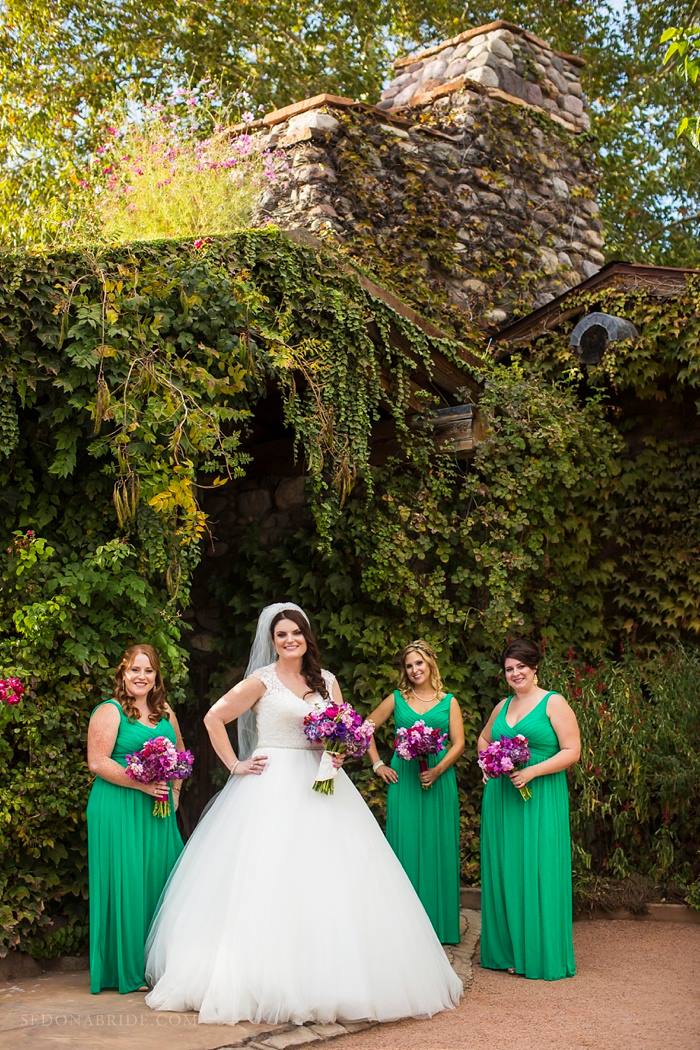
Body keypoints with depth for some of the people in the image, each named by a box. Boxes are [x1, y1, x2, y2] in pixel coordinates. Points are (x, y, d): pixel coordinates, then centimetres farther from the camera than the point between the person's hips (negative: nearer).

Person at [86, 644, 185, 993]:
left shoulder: (165, 712, 14)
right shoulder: (109, 712, -6)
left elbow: (180, 754, 27)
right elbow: (98, 763, -14)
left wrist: (174, 791, 13)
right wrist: (142, 784, -18)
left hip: (158, 810, 6)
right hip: (119, 810, -6)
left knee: (160, 881, 6)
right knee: (126, 883, -4)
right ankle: (128, 969, 7)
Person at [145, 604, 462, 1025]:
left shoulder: (327, 681, 11)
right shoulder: (262, 680, -2)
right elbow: (214, 718, -1)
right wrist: (234, 765, -4)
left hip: (319, 785, 5)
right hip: (273, 787, -4)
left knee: (330, 878, 1)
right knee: (269, 880, -5)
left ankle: (332, 981, 9)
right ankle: (268, 983, 2)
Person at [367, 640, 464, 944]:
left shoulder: (449, 702, 8)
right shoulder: (396, 699, 9)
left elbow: (458, 743, 1)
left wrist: (438, 770, -13)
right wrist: (377, 764, 5)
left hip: (438, 781, 0)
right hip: (403, 780, 0)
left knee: (437, 847, 2)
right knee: (406, 846, 1)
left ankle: (438, 923, 11)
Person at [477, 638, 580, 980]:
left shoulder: (554, 703, -4)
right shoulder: (502, 706, 14)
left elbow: (572, 751, -10)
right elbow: (483, 739, 31)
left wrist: (531, 772, -17)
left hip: (540, 799, -6)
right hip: (501, 797, 6)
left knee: (537, 872, -4)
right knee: (503, 871, 7)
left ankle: (541, 955, 6)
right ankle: (507, 950, 16)